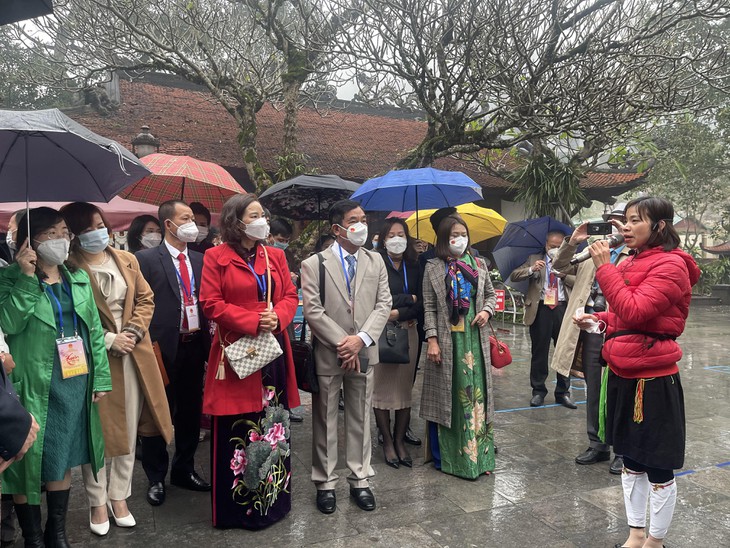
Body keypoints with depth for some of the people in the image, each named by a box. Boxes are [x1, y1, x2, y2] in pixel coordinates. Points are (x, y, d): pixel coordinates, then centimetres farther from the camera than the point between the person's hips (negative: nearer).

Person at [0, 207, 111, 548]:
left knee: (63, 459, 14)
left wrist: (101, 377, 6)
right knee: (28, 462, 3)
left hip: (75, 384, 4)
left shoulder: (79, 278, 10)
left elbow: (94, 331, 10)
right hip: (34, 387, -4)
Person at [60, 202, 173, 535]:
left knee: (128, 429, 10)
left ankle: (119, 497, 25)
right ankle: (97, 503, 20)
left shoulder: (127, 260, 8)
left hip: (133, 355, 5)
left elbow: (145, 299, 10)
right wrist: (108, 340, -13)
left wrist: (134, 331, -6)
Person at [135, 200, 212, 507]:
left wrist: (207, 343, 2)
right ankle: (156, 478, 23)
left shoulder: (198, 260, 10)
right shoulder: (147, 259, -7)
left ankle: (184, 470, 31)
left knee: (190, 412, 15)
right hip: (164, 348, -5)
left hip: (194, 346, 5)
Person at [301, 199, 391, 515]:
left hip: (363, 353, 3)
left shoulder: (376, 262, 7)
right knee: (325, 421, 7)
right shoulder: (314, 264, -4)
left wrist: (361, 339, -12)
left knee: (360, 419, 12)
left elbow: (384, 304, 1)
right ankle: (325, 483, 20)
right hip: (327, 355, -3)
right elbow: (312, 311, -10)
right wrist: (342, 343, -14)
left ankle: (359, 480, 24)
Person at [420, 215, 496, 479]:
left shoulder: (479, 264, 8)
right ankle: (444, 456, 17)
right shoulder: (433, 267, -1)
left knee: (476, 393, 6)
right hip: (447, 341, -3)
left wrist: (487, 310, -3)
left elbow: (491, 293, 18)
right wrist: (432, 339, -11)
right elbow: (429, 307, -3)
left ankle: (477, 453, 18)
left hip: (475, 339, 3)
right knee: (446, 396, 5)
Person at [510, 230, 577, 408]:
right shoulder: (534, 259, 11)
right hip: (541, 309, -1)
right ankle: (538, 391, 16)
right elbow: (514, 276, 1)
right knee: (539, 351, 5)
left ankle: (563, 392, 16)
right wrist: (531, 269, -14)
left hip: (563, 309, 1)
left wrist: (564, 275, -15)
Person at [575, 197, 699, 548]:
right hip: (622, 373, 8)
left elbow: (634, 311, -25)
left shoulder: (671, 265, -14)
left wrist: (604, 267, -23)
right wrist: (600, 320, 3)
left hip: (653, 378, -8)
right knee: (631, 459, 18)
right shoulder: (630, 263, 10)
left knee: (658, 466, 6)